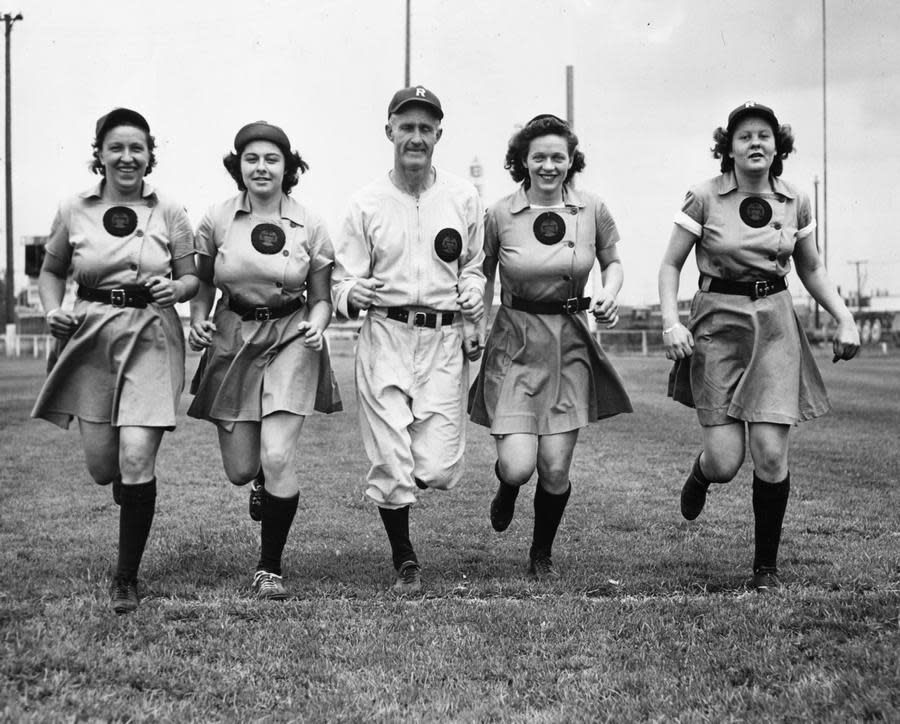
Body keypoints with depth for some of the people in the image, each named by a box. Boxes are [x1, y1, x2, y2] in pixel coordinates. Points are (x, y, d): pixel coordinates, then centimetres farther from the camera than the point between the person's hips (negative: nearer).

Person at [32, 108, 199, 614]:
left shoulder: (170, 213, 0)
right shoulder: (74, 212, 4)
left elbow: (193, 278, 7)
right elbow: (51, 271, 16)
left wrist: (175, 288, -15)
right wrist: (53, 309, -2)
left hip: (151, 339, -2)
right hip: (92, 338, 2)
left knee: (137, 457, -12)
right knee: (102, 467, 4)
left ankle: (127, 578, 5)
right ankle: (131, 487, 46)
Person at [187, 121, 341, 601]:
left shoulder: (309, 225, -3)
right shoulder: (217, 221, -1)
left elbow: (321, 296, 4)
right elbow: (203, 286, 11)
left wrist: (316, 325, -16)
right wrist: (197, 321, -8)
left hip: (290, 341, -2)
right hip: (232, 340, 2)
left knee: (276, 458, -14)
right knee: (240, 470, 3)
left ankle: (270, 568, 5)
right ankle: (263, 481, 44)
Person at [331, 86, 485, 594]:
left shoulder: (463, 198, 7)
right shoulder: (367, 203, 3)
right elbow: (343, 280, 4)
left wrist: (473, 295, 1)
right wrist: (351, 294, -19)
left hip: (445, 340, 1)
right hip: (385, 337, -1)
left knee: (438, 469, -6)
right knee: (391, 467, -3)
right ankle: (405, 560, 20)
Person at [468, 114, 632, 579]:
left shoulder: (592, 210, 0)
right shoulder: (500, 214, -4)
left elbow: (612, 261, 16)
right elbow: (482, 275, 10)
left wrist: (609, 294, -4)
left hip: (571, 344, 1)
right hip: (515, 343, -1)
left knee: (555, 469, 0)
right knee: (517, 465, -12)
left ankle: (542, 555, 28)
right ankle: (507, 487, 29)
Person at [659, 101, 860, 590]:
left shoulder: (794, 203, 4)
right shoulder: (704, 198, -5)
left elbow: (811, 269, 16)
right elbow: (671, 264, 0)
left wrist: (844, 318, 4)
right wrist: (671, 321, -14)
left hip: (775, 325, 2)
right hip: (718, 324, -2)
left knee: (771, 456, -7)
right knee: (724, 462, -8)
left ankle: (766, 565, 12)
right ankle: (700, 475, 33)